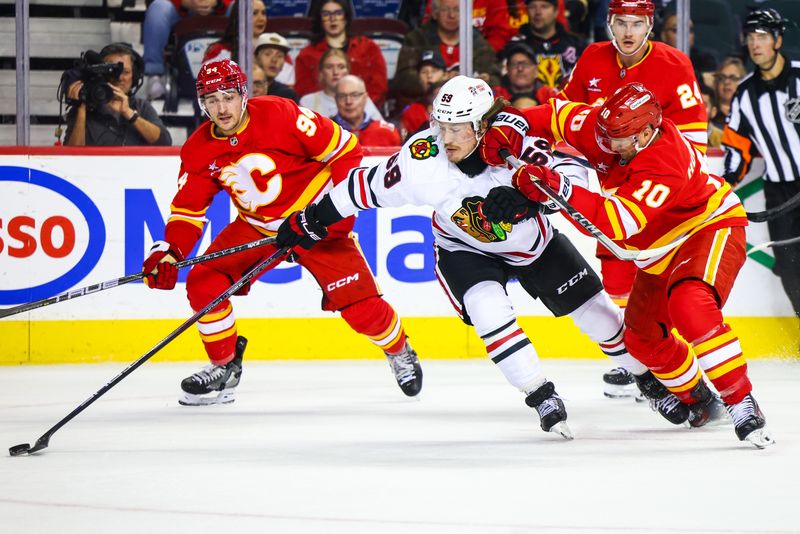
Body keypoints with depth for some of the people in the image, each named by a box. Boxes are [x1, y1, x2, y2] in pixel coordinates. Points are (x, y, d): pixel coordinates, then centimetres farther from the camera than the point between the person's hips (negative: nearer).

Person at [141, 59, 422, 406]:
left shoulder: (280, 115, -24)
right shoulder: (199, 150, -9)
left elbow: (344, 148, -16)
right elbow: (188, 208, -4)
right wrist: (169, 253, -21)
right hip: (256, 226, 4)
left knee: (357, 303, -12)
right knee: (203, 282, -12)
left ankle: (399, 351, 20)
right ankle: (224, 366, 8)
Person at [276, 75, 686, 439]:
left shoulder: (513, 142, -34)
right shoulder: (421, 158, -29)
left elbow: (574, 172, -41)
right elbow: (371, 187, -15)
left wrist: (528, 194, -57)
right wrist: (312, 219, -10)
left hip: (533, 243, 1)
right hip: (465, 250, 0)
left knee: (593, 309, 5)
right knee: (488, 309, -28)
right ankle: (542, 397, -16)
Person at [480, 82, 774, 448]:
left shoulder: (665, 165, -38)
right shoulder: (607, 129, -15)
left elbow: (621, 221, -47)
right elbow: (558, 115, -1)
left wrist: (559, 188, -55)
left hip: (712, 228, -9)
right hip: (662, 248, 9)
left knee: (691, 307, -35)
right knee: (642, 337, 12)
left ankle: (742, 403, -30)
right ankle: (699, 402, 35)